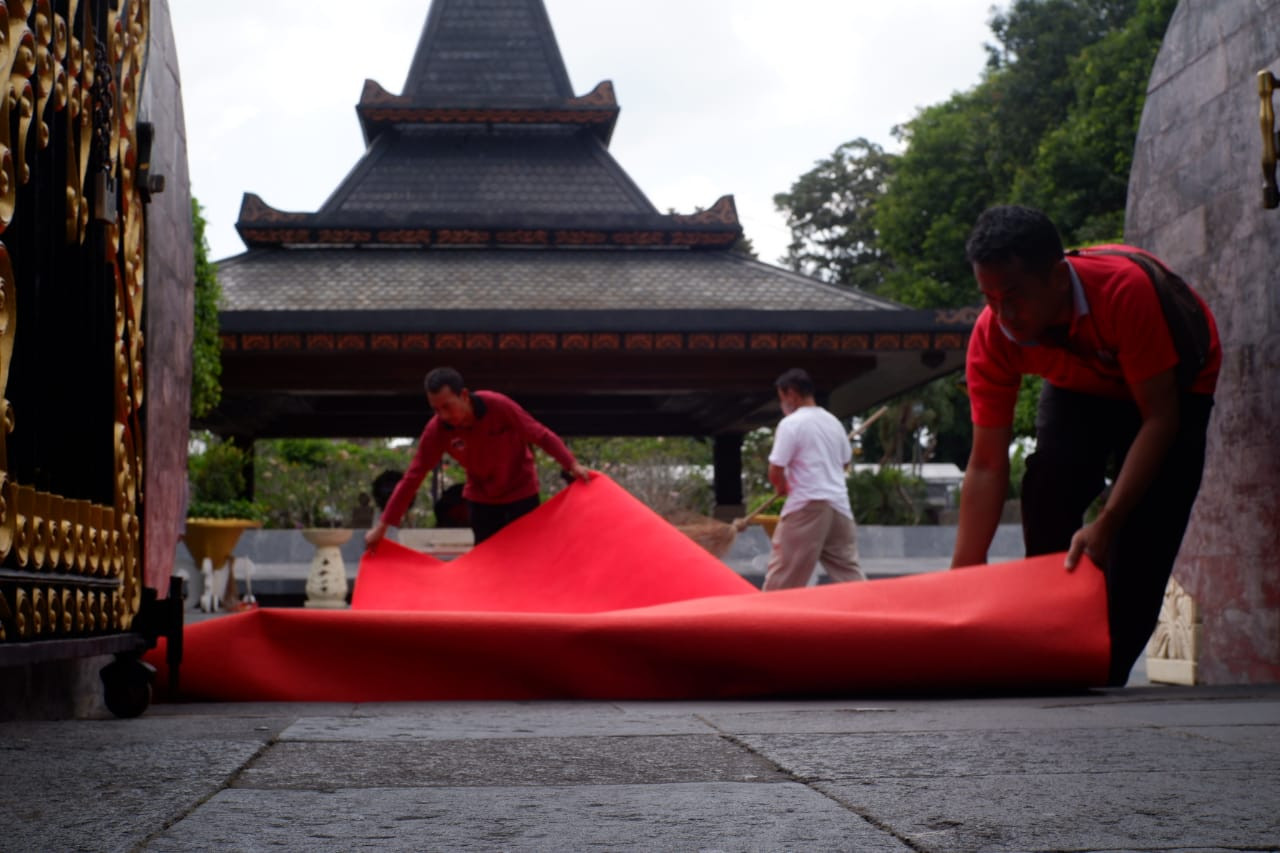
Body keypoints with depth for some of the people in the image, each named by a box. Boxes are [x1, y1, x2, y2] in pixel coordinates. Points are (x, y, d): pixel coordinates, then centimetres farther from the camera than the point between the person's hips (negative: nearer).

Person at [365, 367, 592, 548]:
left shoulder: (498, 406, -28)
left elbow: (541, 435, -17)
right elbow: (412, 477, -17)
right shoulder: (436, 430, -21)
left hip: (521, 492, -2)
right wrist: (382, 526, -18)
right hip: (482, 499, 2)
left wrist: (572, 464, -25)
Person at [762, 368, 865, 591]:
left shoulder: (791, 423, -9)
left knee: (783, 573, 1)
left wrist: (782, 487, 8)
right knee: (848, 569, 8)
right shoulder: (833, 422, 13)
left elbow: (775, 472, -12)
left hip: (807, 505, -7)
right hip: (839, 503, 7)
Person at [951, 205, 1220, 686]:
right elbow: (987, 465, -26)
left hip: (1179, 387, -3)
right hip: (1083, 390, 3)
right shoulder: (992, 335, -28)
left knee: (1146, 529, -18)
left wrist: (1106, 524, -43)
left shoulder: (1125, 289, -42)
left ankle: (1106, 677, -6)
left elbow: (1159, 417, -36)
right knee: (1045, 499, -17)